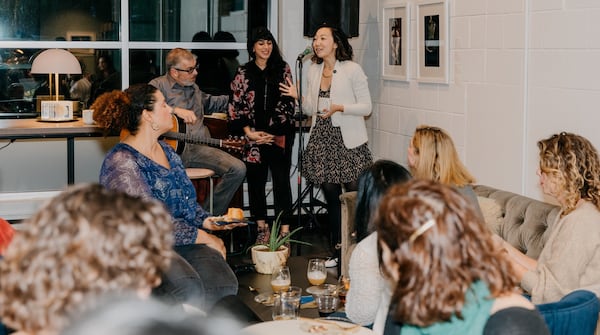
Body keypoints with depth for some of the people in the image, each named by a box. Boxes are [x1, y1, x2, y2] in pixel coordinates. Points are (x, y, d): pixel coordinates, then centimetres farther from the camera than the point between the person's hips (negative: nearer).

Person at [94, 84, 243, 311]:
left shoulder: (167, 151, 17)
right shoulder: (121, 162, -11)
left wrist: (205, 220, 4)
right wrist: (203, 237, -11)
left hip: (181, 241, 7)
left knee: (225, 285, -24)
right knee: (188, 288, -36)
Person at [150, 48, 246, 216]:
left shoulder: (192, 87, 26)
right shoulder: (159, 85, 1)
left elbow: (208, 103, 47)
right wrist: (176, 110, -25)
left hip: (198, 147, 7)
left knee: (238, 169, -14)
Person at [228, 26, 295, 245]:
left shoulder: (283, 69, 5)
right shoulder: (243, 73, 7)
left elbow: (287, 103, 0)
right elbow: (236, 105, 3)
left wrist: (271, 132, -7)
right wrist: (248, 132, -7)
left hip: (279, 135, -1)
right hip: (253, 136, 1)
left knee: (281, 180, -4)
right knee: (255, 180, 5)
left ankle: (284, 230, 0)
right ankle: (262, 228, 15)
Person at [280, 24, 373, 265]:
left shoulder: (352, 69, -5)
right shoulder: (313, 71, 12)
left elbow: (366, 107, -6)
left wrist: (340, 107, -19)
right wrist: (299, 97, -3)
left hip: (348, 141, -5)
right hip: (322, 141, 5)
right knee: (331, 197, 9)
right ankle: (338, 251, 17)